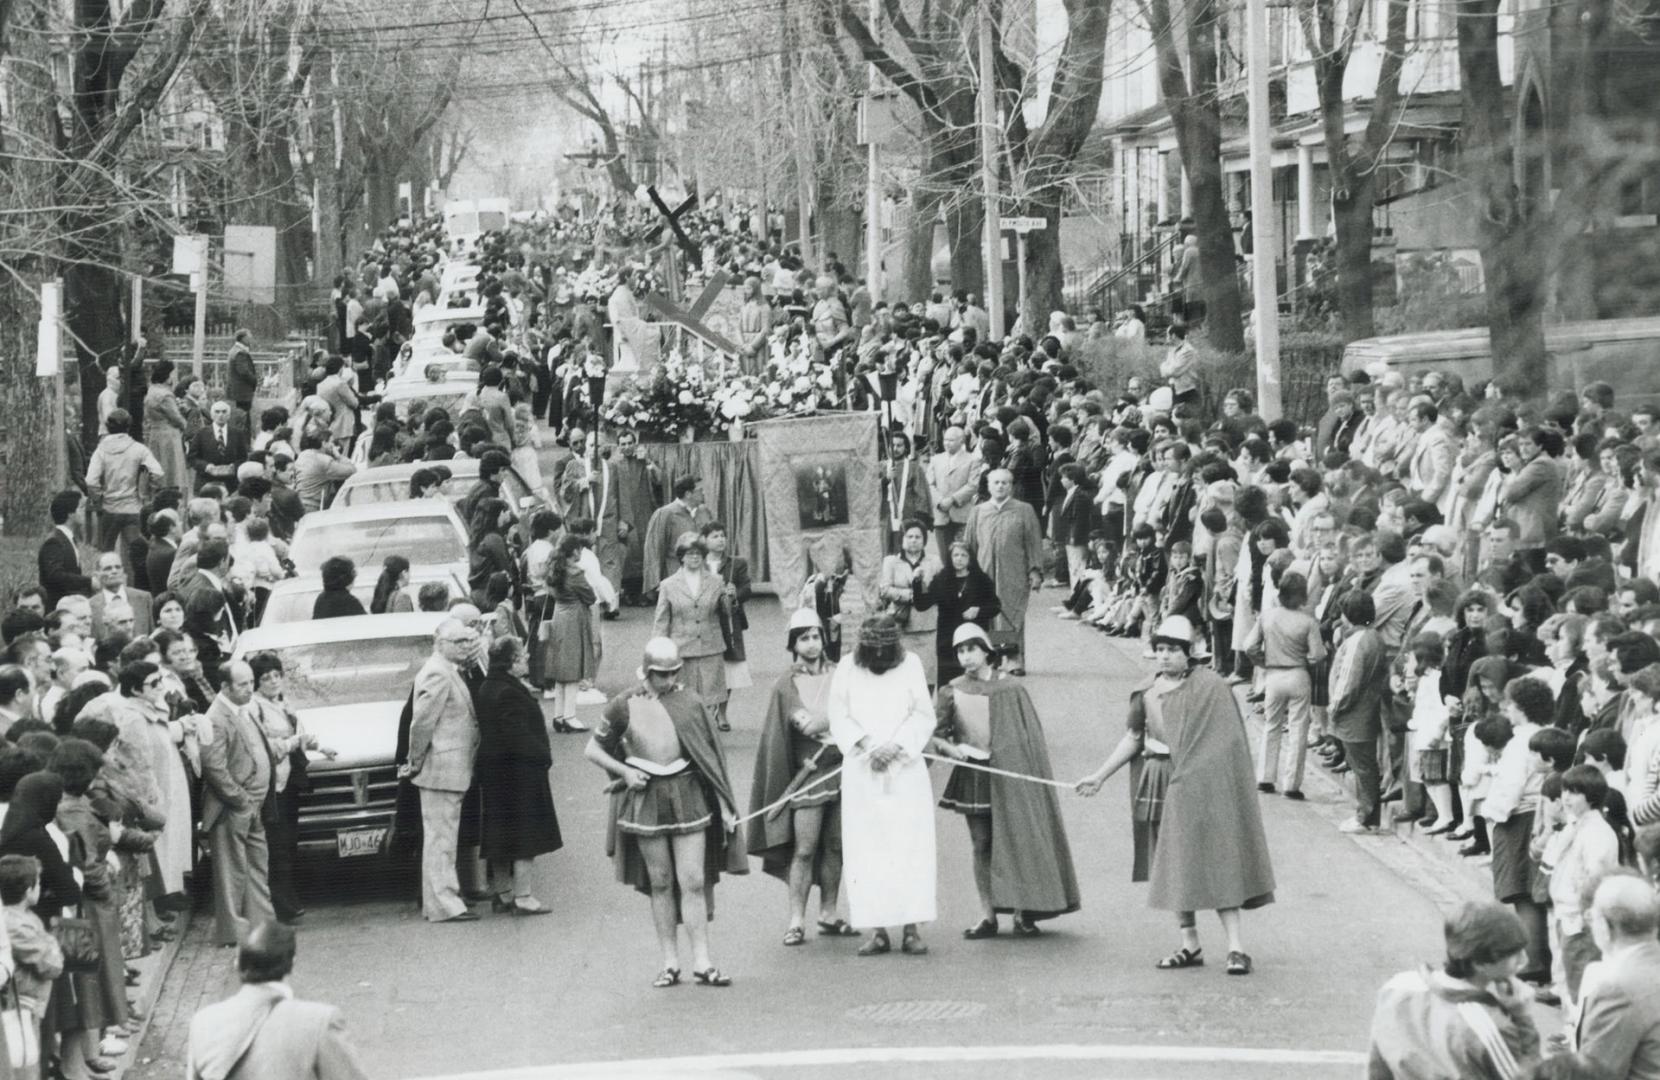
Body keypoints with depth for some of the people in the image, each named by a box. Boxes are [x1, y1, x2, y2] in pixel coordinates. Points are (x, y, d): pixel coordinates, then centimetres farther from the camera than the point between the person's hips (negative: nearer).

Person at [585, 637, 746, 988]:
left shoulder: (690, 702, 2)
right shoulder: (625, 705, -2)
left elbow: (711, 755, 6)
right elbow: (593, 749, 8)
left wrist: (724, 805, 3)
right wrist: (624, 771, -7)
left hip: (688, 797, 0)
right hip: (647, 798, 0)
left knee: (693, 882, -4)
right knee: (660, 883, 5)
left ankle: (702, 963, -2)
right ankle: (670, 962, 12)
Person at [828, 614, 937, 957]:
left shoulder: (910, 665, 2)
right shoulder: (848, 668, 2)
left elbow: (924, 716, 0)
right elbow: (839, 716, 0)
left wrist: (895, 747, -13)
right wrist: (865, 745, -14)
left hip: (905, 770, 0)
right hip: (861, 773, 0)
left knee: (910, 847, -5)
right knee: (866, 851, -3)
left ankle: (911, 928, -3)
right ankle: (878, 930, -1)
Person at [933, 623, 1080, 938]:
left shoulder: (1010, 691, -1)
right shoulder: (951, 694, 3)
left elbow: (1031, 736, 2)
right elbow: (933, 734, 3)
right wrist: (950, 747, -16)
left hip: (1010, 774, -2)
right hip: (973, 778, 2)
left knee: (1016, 840, -4)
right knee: (982, 845, 3)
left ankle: (1021, 913, 2)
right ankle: (987, 915, 6)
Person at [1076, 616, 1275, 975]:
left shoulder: (1209, 687, -9)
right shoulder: (1147, 691, 8)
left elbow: (1221, 743, -11)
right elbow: (1133, 738, 16)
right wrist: (1099, 776, 15)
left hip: (1198, 783, -6)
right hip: (1158, 785, 6)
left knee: (1214, 860, -9)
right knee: (1172, 865, 9)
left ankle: (1236, 946, -9)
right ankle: (1190, 945, 16)